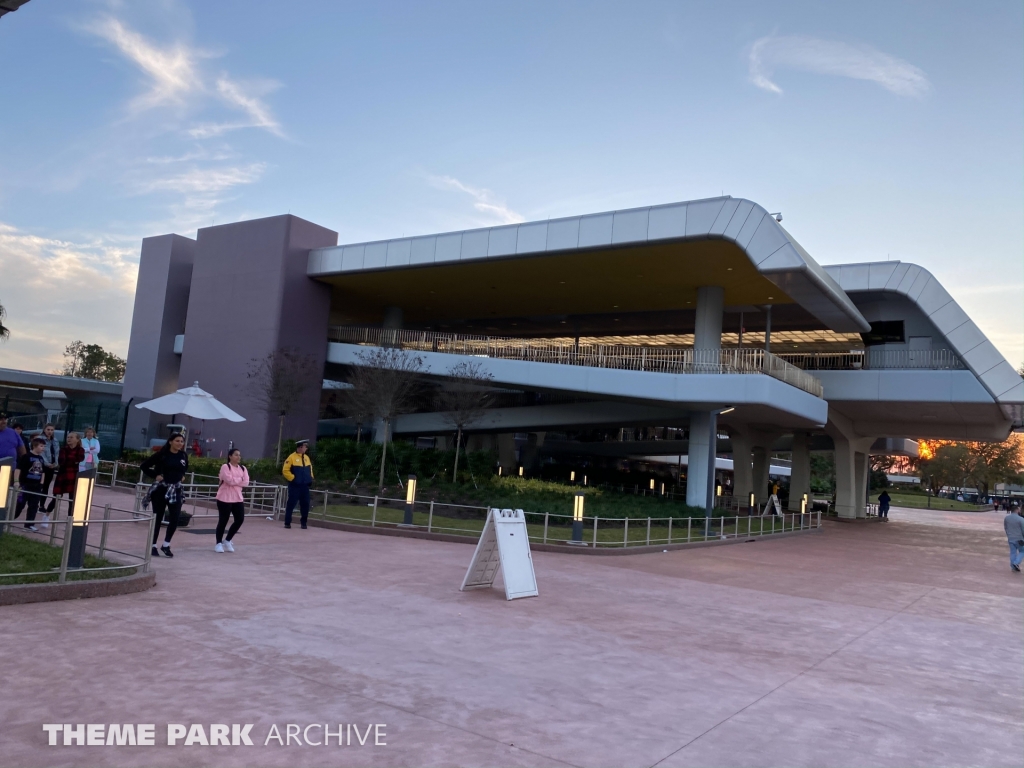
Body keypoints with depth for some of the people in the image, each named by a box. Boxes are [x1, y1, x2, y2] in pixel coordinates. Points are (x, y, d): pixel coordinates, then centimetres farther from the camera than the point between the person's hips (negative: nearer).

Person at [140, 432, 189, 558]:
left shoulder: (183, 456, 3)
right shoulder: (161, 454, -10)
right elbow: (143, 466, -5)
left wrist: (182, 476, 7)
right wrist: (155, 476, -11)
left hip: (176, 490, 4)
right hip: (161, 489, -3)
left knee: (175, 519, -3)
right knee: (157, 518, 4)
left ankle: (166, 545, 13)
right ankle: (153, 546, 16)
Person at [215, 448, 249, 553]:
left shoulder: (243, 469, 11)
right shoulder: (225, 467, -8)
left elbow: (246, 483, 0)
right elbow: (229, 480, -20)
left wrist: (235, 481, -10)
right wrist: (240, 479, -5)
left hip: (238, 498, 6)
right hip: (225, 498, -6)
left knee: (240, 519, 1)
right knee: (223, 520, 0)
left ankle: (227, 540, 19)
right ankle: (219, 543, 15)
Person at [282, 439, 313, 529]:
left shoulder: (306, 457, 13)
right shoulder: (292, 457, -7)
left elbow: (310, 469, 24)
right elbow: (285, 470, -10)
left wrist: (310, 478, 12)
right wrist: (292, 478, -14)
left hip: (305, 486, 6)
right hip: (295, 486, -6)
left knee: (305, 504, 6)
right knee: (291, 504, -2)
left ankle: (304, 523, 15)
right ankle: (287, 523, 5)